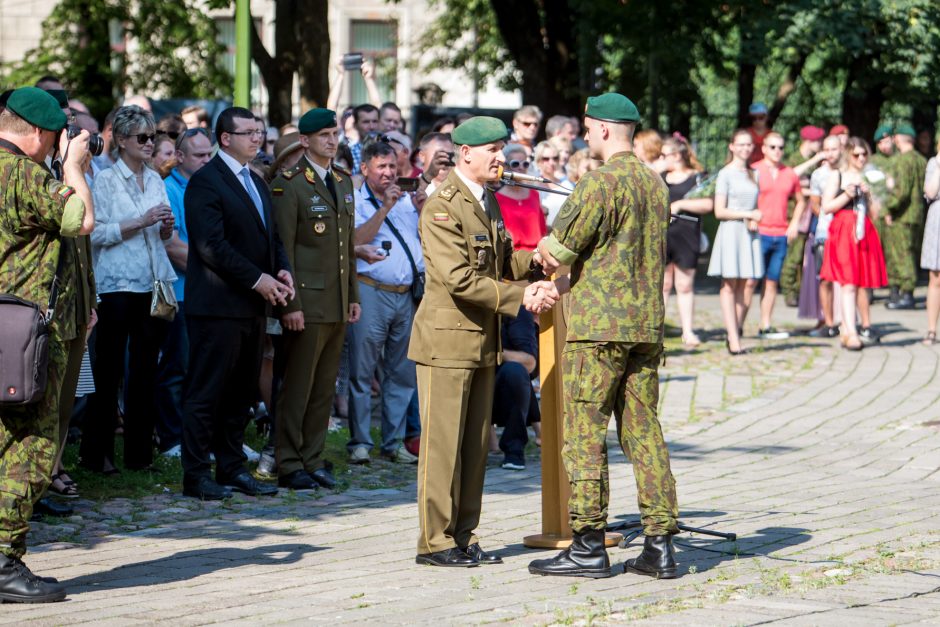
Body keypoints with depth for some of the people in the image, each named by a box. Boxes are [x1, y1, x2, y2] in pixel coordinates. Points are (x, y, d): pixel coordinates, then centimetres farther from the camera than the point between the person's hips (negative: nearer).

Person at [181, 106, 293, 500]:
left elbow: (270, 236, 22)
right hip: (218, 304, -9)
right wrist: (257, 279, -18)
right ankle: (196, 476, -1)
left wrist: (282, 270, 2)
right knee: (206, 393, -4)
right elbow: (212, 246, -18)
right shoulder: (205, 182, -10)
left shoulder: (256, 183, 18)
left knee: (241, 393, 11)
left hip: (253, 305, 9)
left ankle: (232, 469, 18)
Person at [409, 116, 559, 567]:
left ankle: (463, 536, 17)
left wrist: (535, 259, -2)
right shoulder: (441, 208, -15)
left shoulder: (488, 201, 14)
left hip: (483, 341, 9)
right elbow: (459, 279, -22)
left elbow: (501, 262, 19)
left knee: (475, 444, 11)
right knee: (443, 443, -4)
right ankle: (435, 542, 2)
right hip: (447, 339, -9)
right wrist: (520, 297, -21)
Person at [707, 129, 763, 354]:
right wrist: (748, 215, -11)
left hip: (750, 234, 5)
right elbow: (719, 211, -6)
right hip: (731, 232, -5)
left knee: (749, 282, -6)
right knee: (730, 284, -5)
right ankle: (733, 338, -5)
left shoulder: (753, 174, 17)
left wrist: (755, 221, 1)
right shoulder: (726, 174, -1)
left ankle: (736, 330, 5)